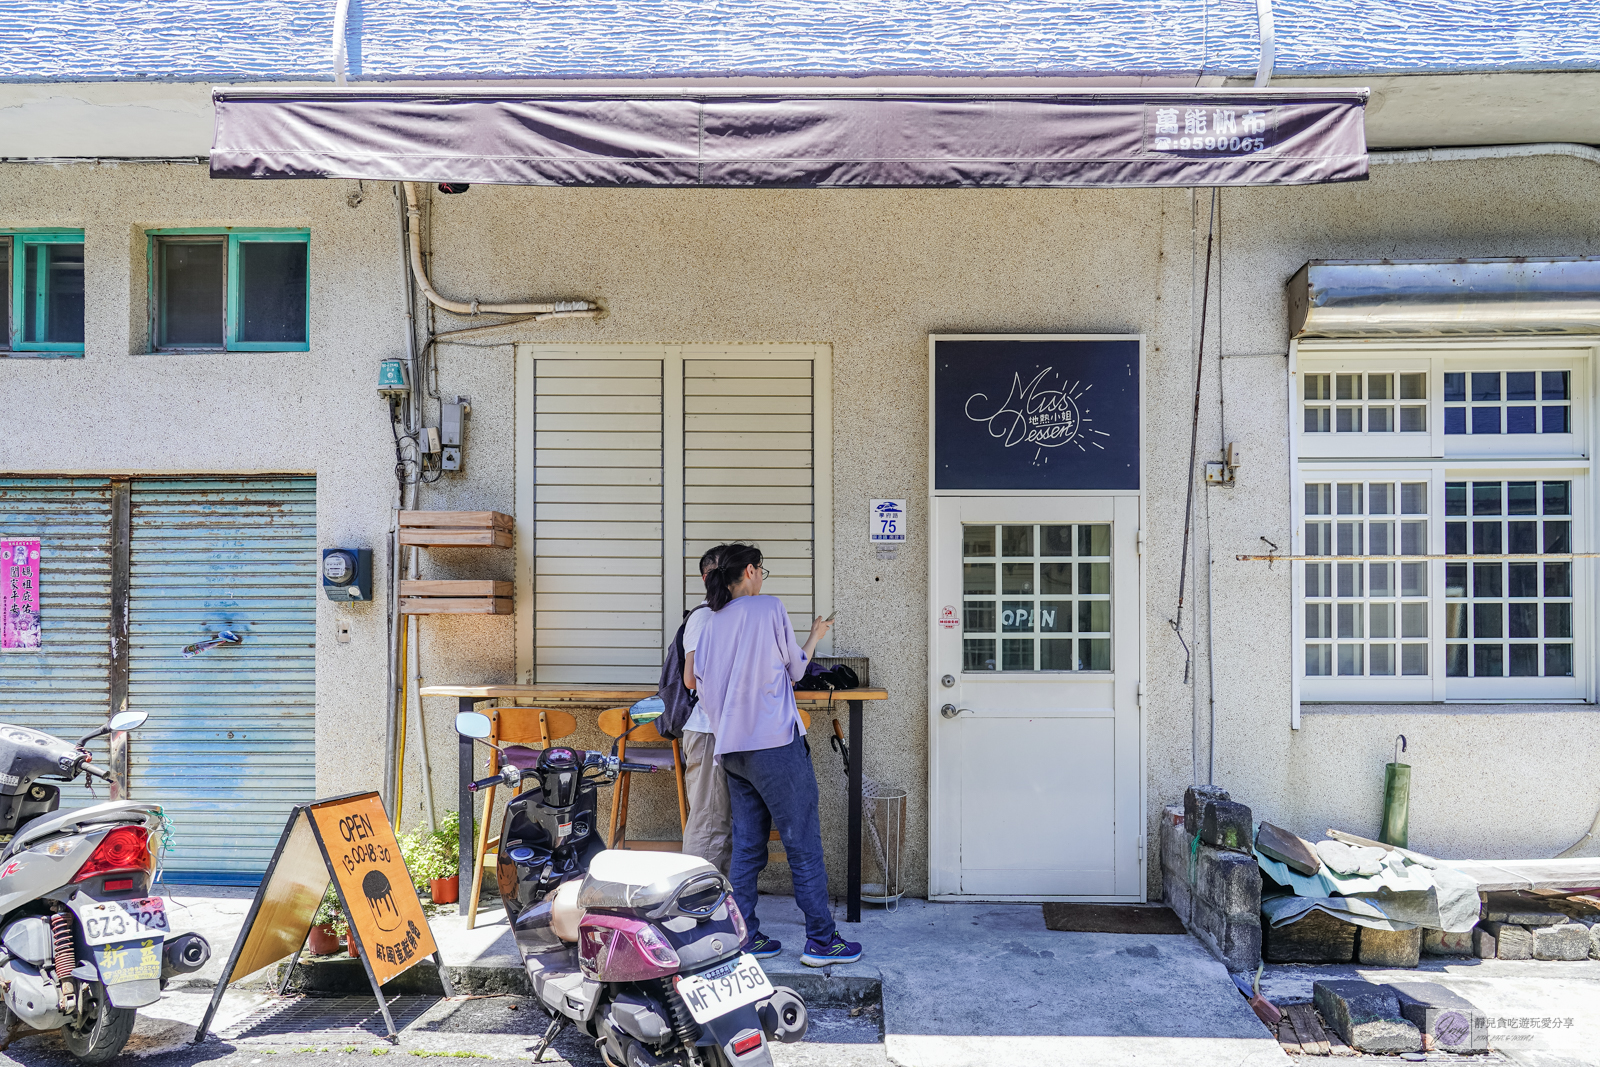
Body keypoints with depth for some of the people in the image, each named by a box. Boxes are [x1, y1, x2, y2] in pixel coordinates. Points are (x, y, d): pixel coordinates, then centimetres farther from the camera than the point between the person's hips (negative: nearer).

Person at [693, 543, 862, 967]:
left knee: (747, 846, 11)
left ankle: (744, 936, 13)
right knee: (803, 844, -1)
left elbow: (703, 692, 13)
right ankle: (821, 940, 3)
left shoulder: (711, 624, 12)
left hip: (732, 749, 7)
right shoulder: (769, 608, -4)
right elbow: (795, 669, 4)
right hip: (775, 742, -7)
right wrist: (815, 637, 22)